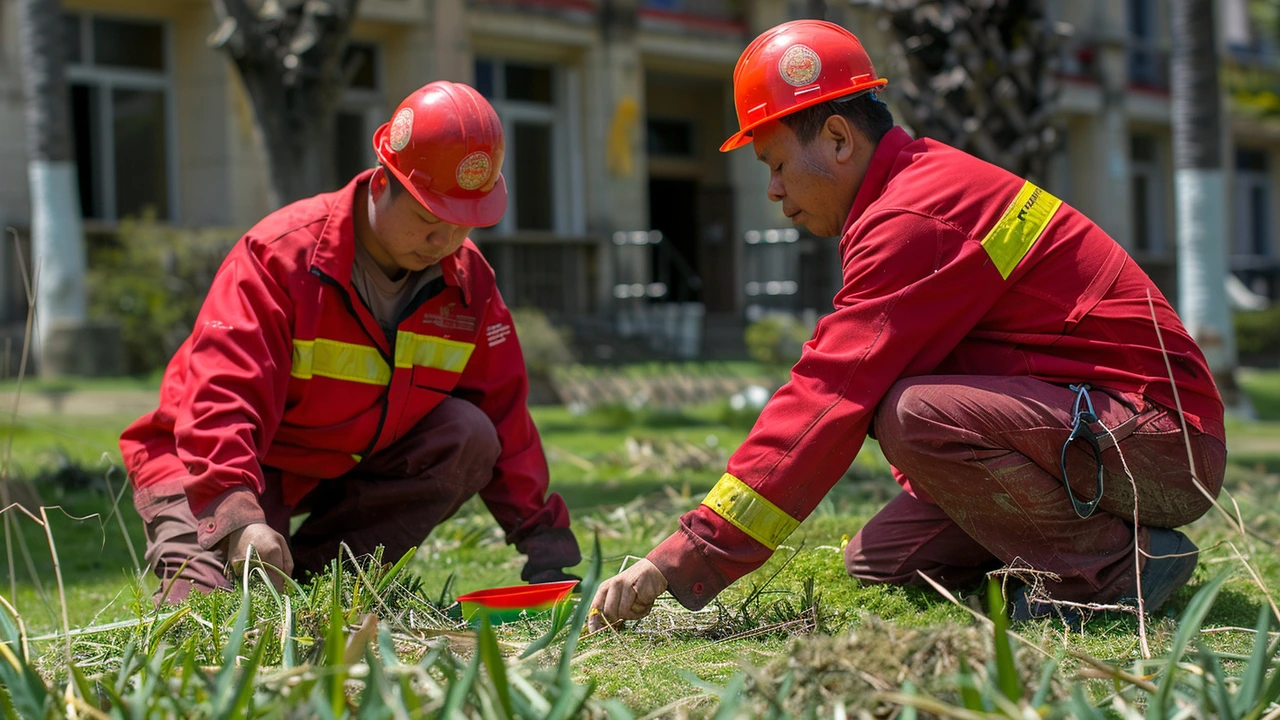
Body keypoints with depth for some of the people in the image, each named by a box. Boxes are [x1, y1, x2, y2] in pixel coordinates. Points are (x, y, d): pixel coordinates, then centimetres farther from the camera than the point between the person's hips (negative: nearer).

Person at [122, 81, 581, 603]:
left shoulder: (467, 281, -8)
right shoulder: (280, 254, -25)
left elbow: (504, 410, -3)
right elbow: (220, 400, -35)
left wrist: (545, 543, -10)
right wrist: (240, 520, -50)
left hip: (348, 463, 6)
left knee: (470, 437, -20)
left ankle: (315, 572, -13)